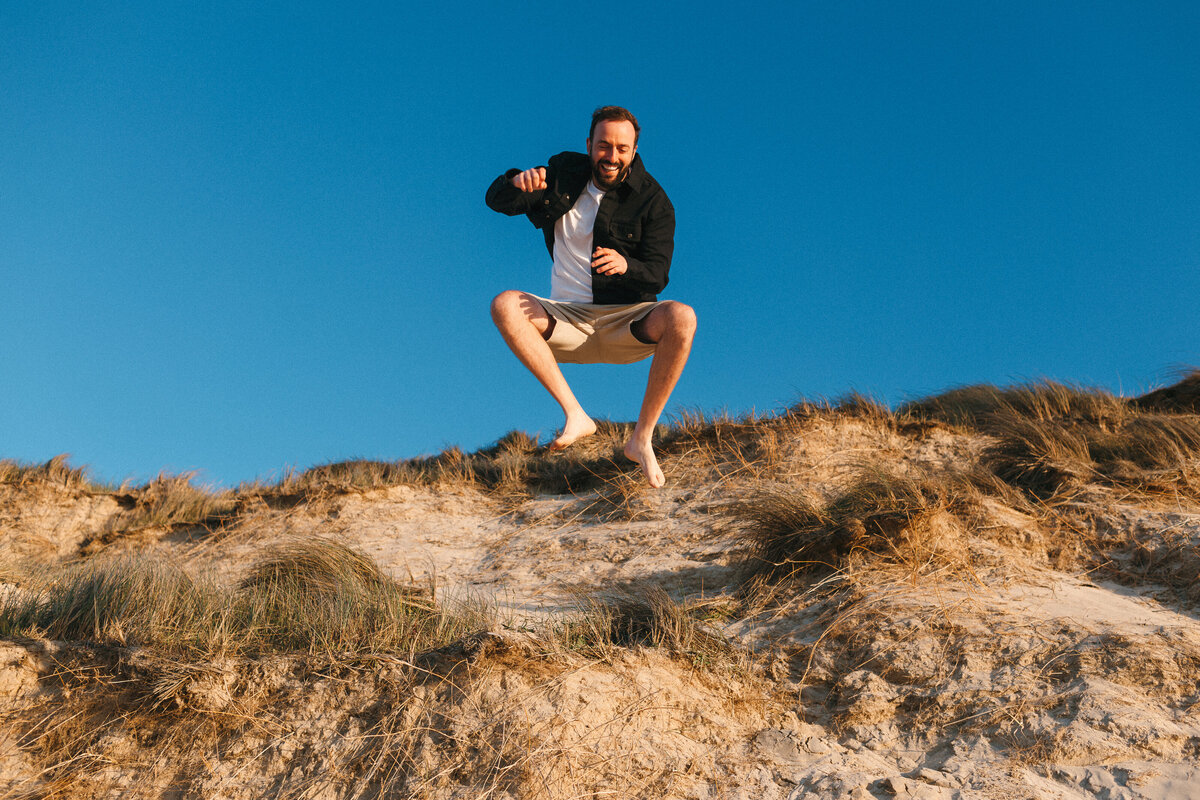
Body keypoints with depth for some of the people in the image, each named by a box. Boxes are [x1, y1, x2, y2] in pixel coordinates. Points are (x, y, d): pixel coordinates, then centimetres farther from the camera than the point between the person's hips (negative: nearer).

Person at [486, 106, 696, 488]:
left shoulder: (653, 201, -3)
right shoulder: (565, 173, 7)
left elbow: (657, 275, -12)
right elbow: (496, 200, 4)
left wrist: (626, 265, -36)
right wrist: (518, 182, -21)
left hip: (626, 321, -2)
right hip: (567, 323, 2)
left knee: (681, 317, -33)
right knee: (505, 304, -27)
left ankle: (642, 436, -21)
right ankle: (575, 414, -29)